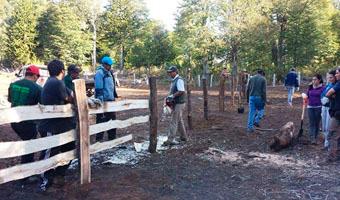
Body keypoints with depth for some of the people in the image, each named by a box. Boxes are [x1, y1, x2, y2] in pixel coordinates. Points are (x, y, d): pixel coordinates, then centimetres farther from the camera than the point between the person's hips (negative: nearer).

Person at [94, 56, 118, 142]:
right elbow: (98, 88, -20)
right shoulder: (99, 73, -15)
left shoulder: (109, 72, 13)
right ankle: (99, 139, 9)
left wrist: (115, 96, 20)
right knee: (102, 120, -1)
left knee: (112, 118, 16)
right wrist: (100, 101, -23)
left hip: (110, 100, 9)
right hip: (103, 101, -9)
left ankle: (112, 137, 28)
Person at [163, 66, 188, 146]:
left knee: (174, 122, -8)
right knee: (179, 121, 17)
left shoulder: (179, 80, -16)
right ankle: (184, 137, 28)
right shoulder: (173, 80, 15)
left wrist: (172, 96, -23)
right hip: (175, 103, 10)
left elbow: (181, 91, -26)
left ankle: (170, 140, -6)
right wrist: (168, 97, 3)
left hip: (179, 104, -10)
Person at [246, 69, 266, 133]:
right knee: (261, 110, 20)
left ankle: (249, 127, 5)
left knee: (251, 112, 6)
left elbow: (248, 89, 9)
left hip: (251, 97, 3)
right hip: (259, 97, -3)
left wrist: (248, 98, 15)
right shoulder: (263, 79, -2)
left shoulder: (251, 78, 10)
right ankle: (256, 121, 1)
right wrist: (264, 100, -4)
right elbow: (264, 91, -8)